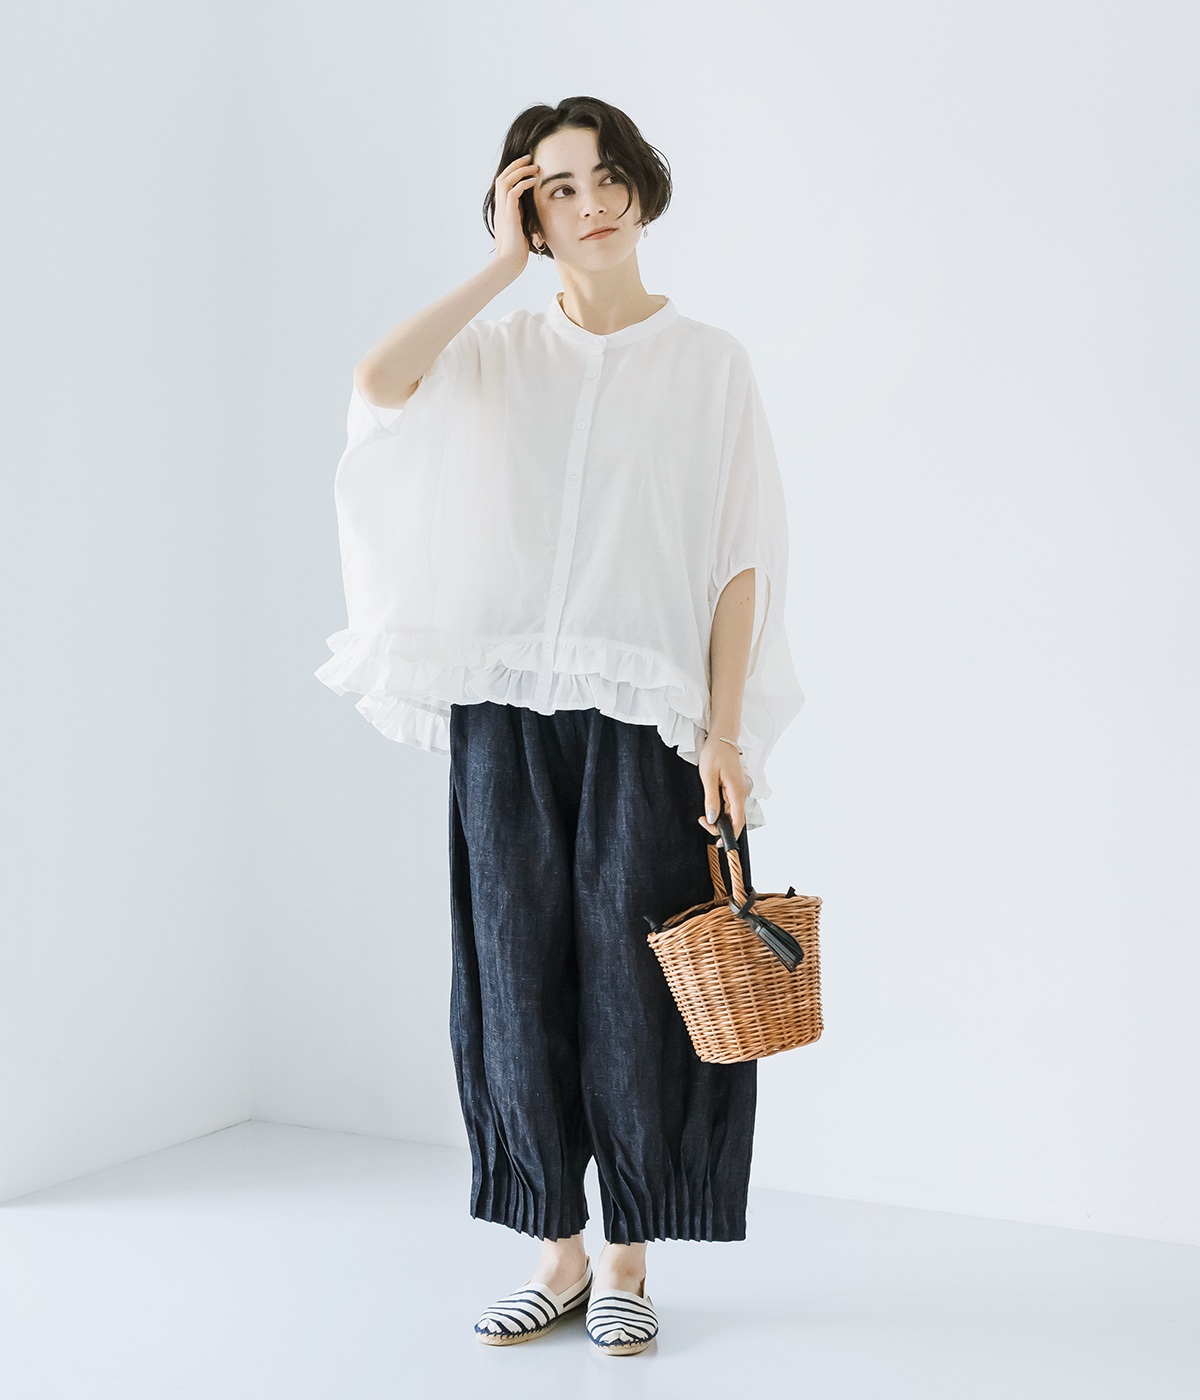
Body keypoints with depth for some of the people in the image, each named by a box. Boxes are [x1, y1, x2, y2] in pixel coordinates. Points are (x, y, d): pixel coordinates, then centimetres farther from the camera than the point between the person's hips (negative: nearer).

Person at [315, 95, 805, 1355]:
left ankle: (628, 1264, 16)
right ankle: (557, 1255, 19)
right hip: (509, 715, 2)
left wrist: (725, 731, -7)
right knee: (521, 975, 5)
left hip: (646, 717, -2)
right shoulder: (499, 355, 10)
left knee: (634, 981, 1)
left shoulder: (707, 363, 5)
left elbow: (741, 559, 1)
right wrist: (503, 262, -3)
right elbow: (379, 381, -12)